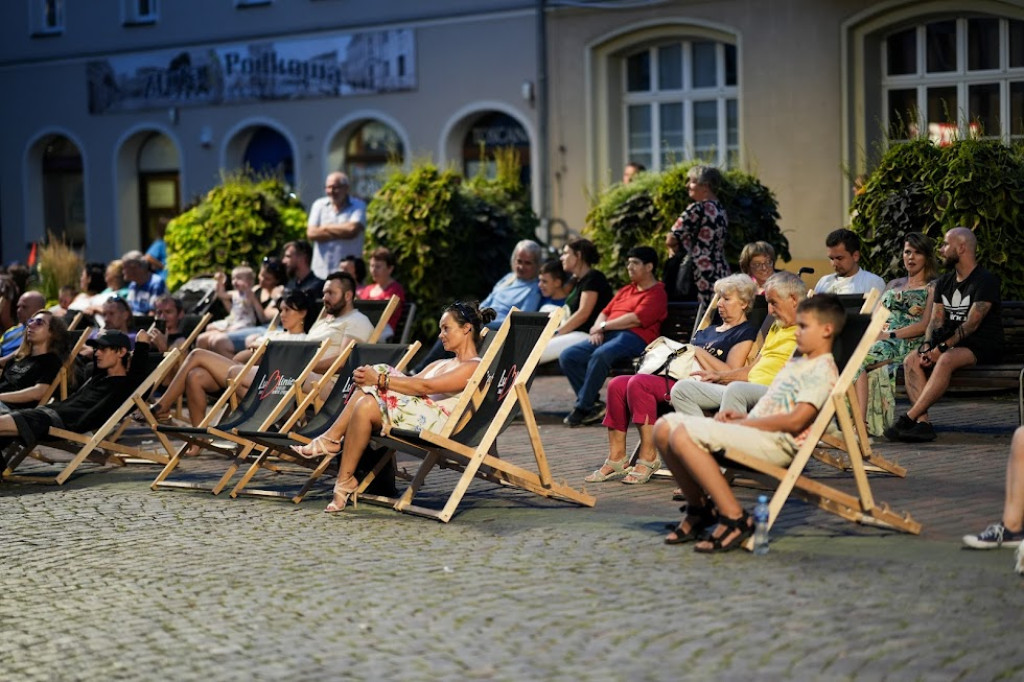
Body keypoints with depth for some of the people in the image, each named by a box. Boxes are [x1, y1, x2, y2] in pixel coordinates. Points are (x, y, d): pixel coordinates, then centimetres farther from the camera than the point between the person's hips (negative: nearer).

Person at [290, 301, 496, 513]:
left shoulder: (473, 367, -1)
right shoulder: (441, 364, 29)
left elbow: (425, 387, -13)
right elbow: (413, 382, 13)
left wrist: (380, 380, -15)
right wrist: (371, 377, -5)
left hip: (436, 422, -9)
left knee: (366, 407, -25)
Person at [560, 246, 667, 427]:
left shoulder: (657, 293, 1)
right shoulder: (626, 291, 29)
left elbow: (635, 319, -11)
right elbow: (605, 313, 26)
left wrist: (603, 326, -5)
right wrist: (597, 329, 2)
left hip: (634, 337, -9)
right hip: (606, 336, 9)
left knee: (600, 355, -38)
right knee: (567, 356, -13)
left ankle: (582, 408, -28)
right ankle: (594, 405, -17)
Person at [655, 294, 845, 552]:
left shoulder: (823, 371, -5)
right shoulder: (796, 363, 27)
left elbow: (794, 421, -17)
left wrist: (742, 422, -12)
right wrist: (743, 416, 8)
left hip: (778, 443, -10)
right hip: (753, 431, 10)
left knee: (683, 436, -28)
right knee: (664, 427, 0)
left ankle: (735, 519, -23)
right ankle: (699, 508, 8)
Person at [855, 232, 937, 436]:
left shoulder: (932, 288, 9)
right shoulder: (893, 285, 30)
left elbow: (925, 325, -5)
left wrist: (891, 335, -13)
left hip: (908, 345, -5)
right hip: (880, 341, 6)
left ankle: (860, 422, -41)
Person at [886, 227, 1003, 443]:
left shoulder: (986, 281, -9)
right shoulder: (944, 282, 15)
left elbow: (971, 324, -18)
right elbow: (936, 320, 8)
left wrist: (942, 348, -24)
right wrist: (927, 346, -11)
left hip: (982, 346, -8)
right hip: (951, 345, 8)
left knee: (946, 360, -37)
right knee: (911, 360, -17)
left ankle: (908, 419, -39)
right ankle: (923, 423, -30)